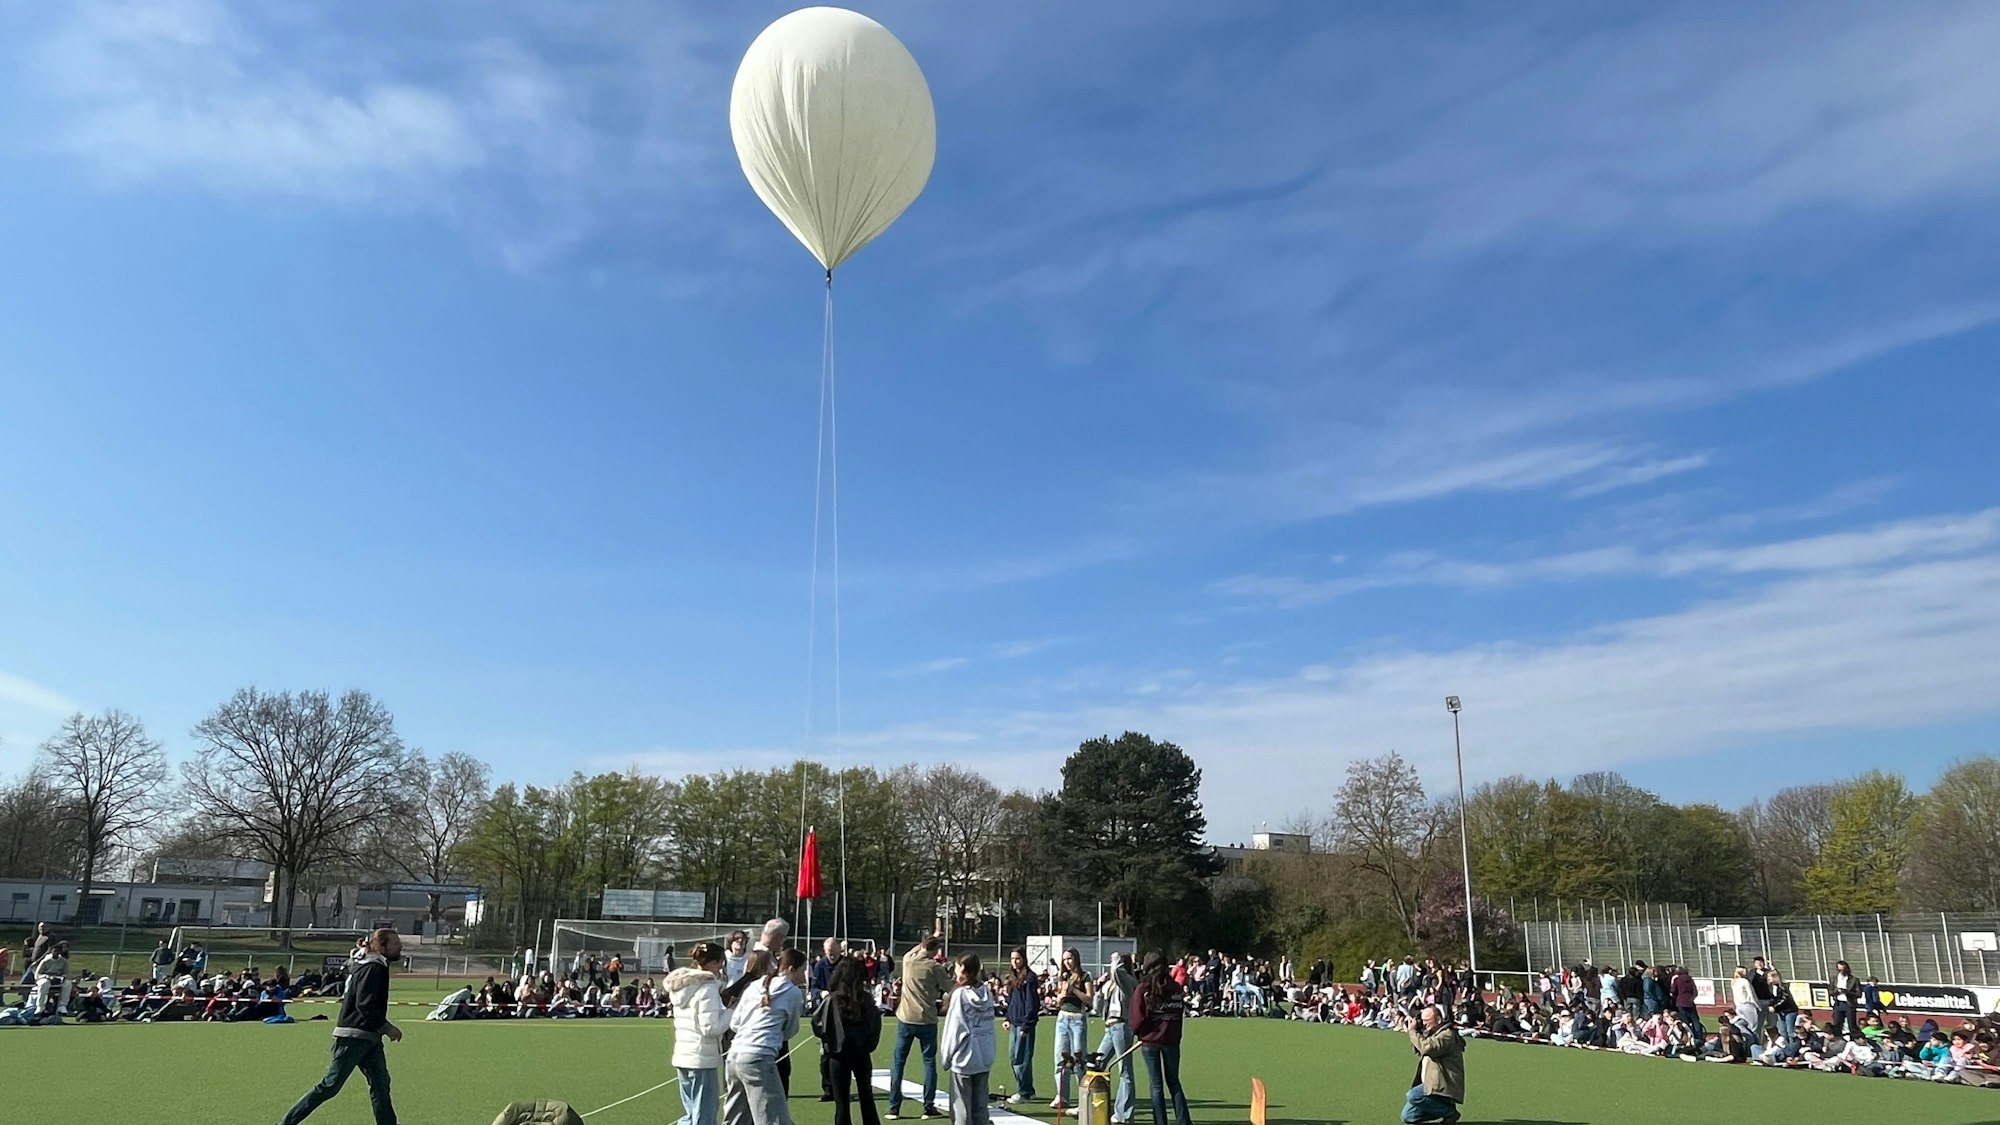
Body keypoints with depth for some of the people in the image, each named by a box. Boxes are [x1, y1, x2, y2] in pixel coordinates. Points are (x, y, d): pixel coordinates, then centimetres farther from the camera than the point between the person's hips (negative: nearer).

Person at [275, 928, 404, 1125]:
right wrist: (387, 1027, -19)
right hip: (354, 1037, -10)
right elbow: (365, 1005, -23)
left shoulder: (378, 967, 14)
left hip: (369, 1038, 10)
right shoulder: (373, 968, -16)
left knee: (381, 1085, 6)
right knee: (330, 1086, -3)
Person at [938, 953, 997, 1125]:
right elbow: (990, 1025, 5)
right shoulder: (987, 993, 2)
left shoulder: (960, 994, -14)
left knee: (961, 1106, 5)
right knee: (980, 1105, 13)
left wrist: (947, 1055, -3)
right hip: (984, 1057, 6)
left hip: (964, 1057, -6)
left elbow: (954, 1029, -13)